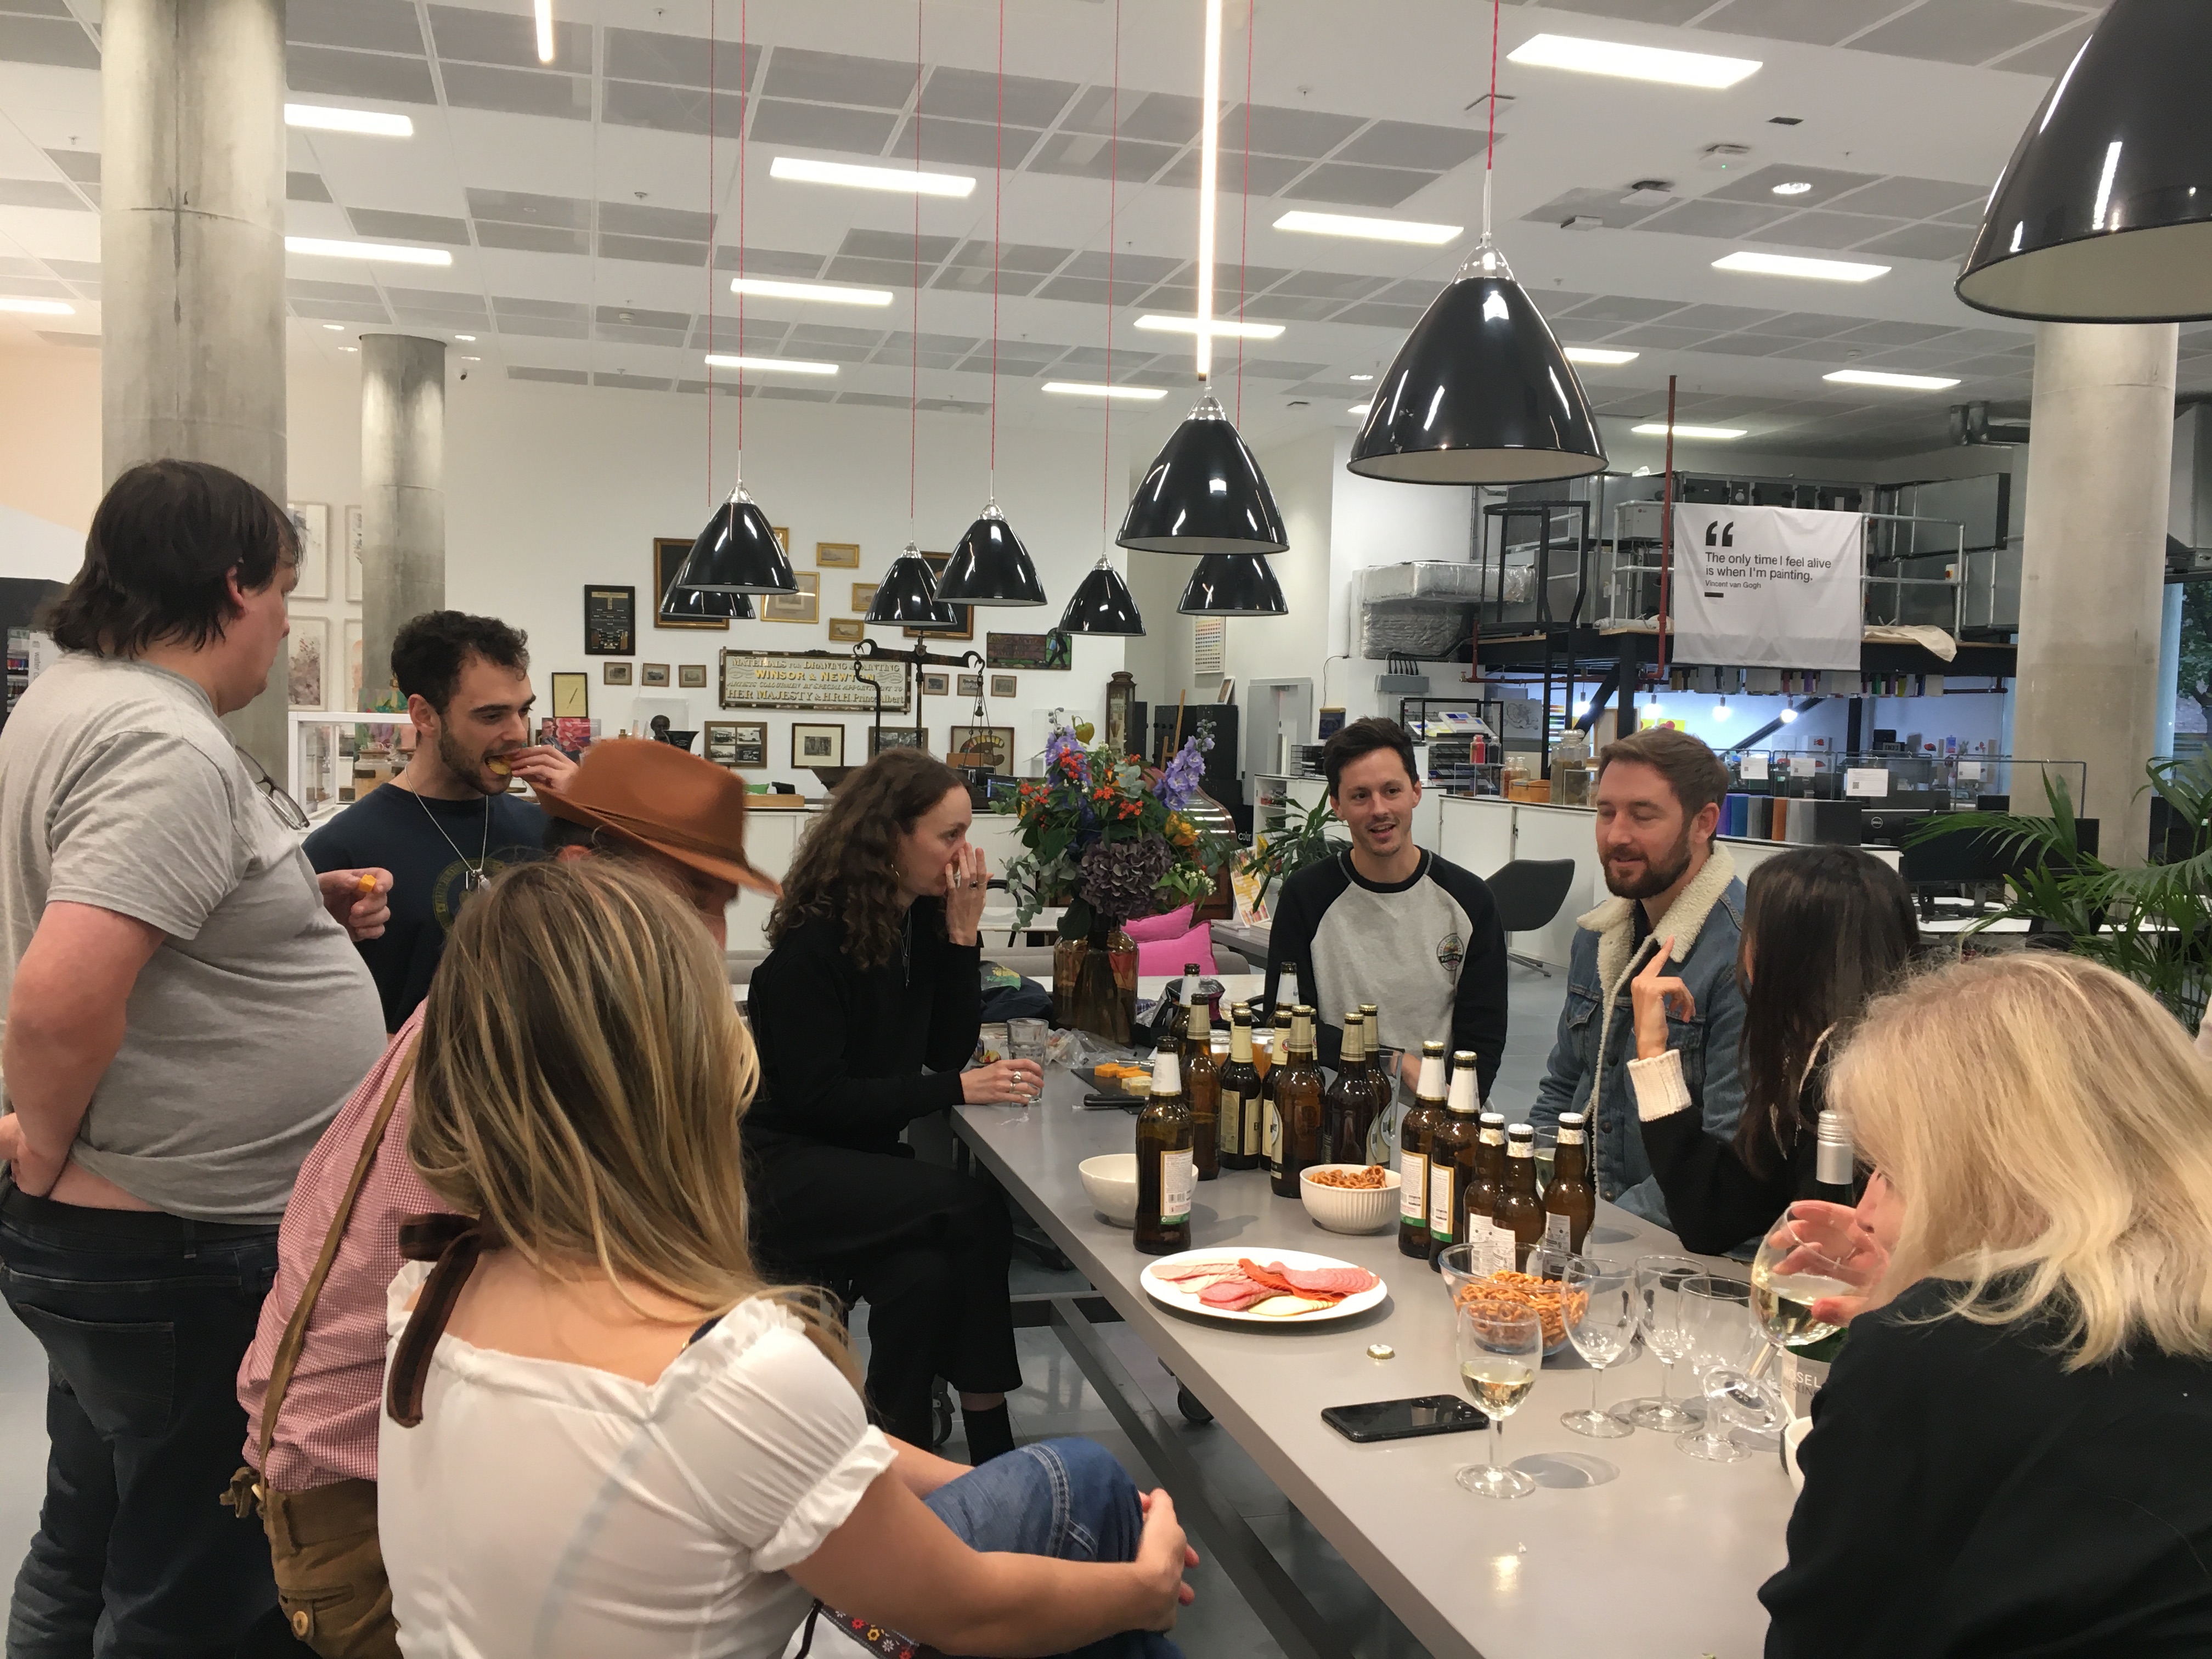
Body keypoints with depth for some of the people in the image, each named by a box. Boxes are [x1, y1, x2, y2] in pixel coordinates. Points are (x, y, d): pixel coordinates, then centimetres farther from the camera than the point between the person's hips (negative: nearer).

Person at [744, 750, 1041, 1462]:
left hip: (868, 1157, 6)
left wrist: (962, 934, -8)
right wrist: (958, 1090, -24)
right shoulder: (814, 939, -17)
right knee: (976, 1213, -27)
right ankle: (989, 1435, -14)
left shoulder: (921, 920, 4)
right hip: (791, 1167, -6)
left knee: (925, 1276, -26)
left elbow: (949, 1049, 3)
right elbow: (816, 1096, -20)